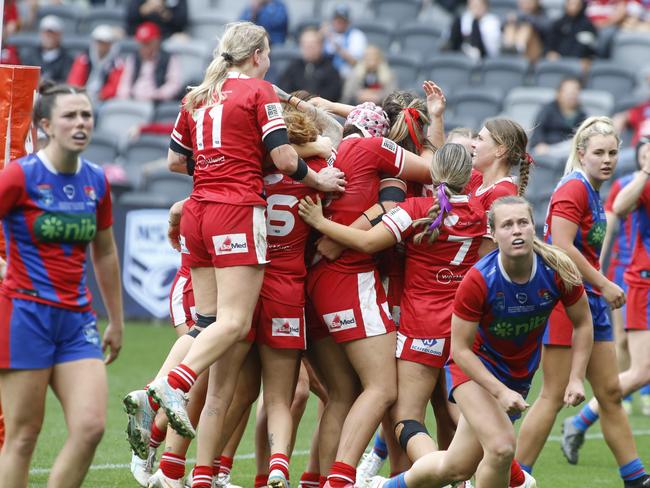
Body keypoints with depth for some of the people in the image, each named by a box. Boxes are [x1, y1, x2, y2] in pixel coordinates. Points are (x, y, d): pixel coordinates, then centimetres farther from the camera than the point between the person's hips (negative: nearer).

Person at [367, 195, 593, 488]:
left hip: (520, 373, 4)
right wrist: (500, 392, -29)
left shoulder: (558, 271, -21)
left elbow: (582, 324, -4)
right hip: (476, 365, -4)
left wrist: (576, 379, -13)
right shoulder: (479, 280, -28)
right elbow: (460, 348, -21)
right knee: (501, 447, -24)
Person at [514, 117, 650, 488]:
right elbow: (562, 247, -23)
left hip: (589, 302, 10)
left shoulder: (592, 192, 15)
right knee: (554, 397, -8)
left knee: (610, 393, 11)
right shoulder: (573, 189, -14)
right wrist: (604, 284, -18)